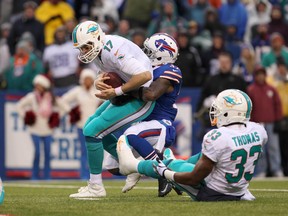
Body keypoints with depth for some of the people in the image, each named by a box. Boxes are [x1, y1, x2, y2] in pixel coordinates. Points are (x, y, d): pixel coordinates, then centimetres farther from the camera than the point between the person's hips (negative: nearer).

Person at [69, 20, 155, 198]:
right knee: (90, 127, 19)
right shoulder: (99, 50, 1)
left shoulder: (112, 51, -28)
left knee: (92, 131, -12)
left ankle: (96, 187, -1)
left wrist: (116, 92, -26)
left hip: (139, 101, -11)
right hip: (124, 97, 11)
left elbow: (145, 75, -34)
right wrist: (99, 81, -12)